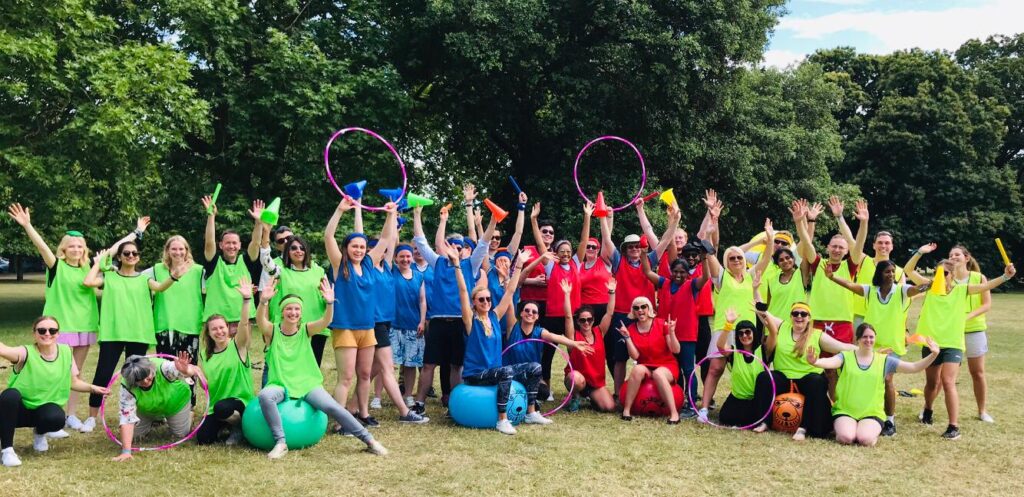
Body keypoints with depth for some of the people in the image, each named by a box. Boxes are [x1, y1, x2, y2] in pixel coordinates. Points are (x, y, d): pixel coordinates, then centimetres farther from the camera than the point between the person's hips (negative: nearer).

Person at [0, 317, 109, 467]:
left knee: (56, 418, -34)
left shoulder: (66, 352, -4)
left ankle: (39, 433, 8)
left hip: (45, 408, 2)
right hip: (18, 409, -2)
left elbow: (73, 382, 8)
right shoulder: (26, 353, -17)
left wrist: (92, 388, -8)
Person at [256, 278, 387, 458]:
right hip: (280, 385, -1)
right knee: (264, 396, -35)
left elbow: (326, 321, -18)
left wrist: (330, 303, -38)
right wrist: (263, 301, -46)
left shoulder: (305, 330, 0)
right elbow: (260, 320, -26)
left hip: (308, 384, 1)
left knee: (331, 406, -22)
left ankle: (369, 441, -12)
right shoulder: (272, 331, -4)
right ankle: (280, 443, -24)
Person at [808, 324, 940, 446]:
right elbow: (830, 362, -21)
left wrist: (933, 355, -11)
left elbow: (914, 367, 4)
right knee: (846, 438, -29)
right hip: (845, 411, -1)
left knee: (865, 439, -28)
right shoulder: (846, 356, 0)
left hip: (872, 413, 1)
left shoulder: (884, 361, 7)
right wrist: (815, 362, -44)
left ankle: (873, 432, 10)